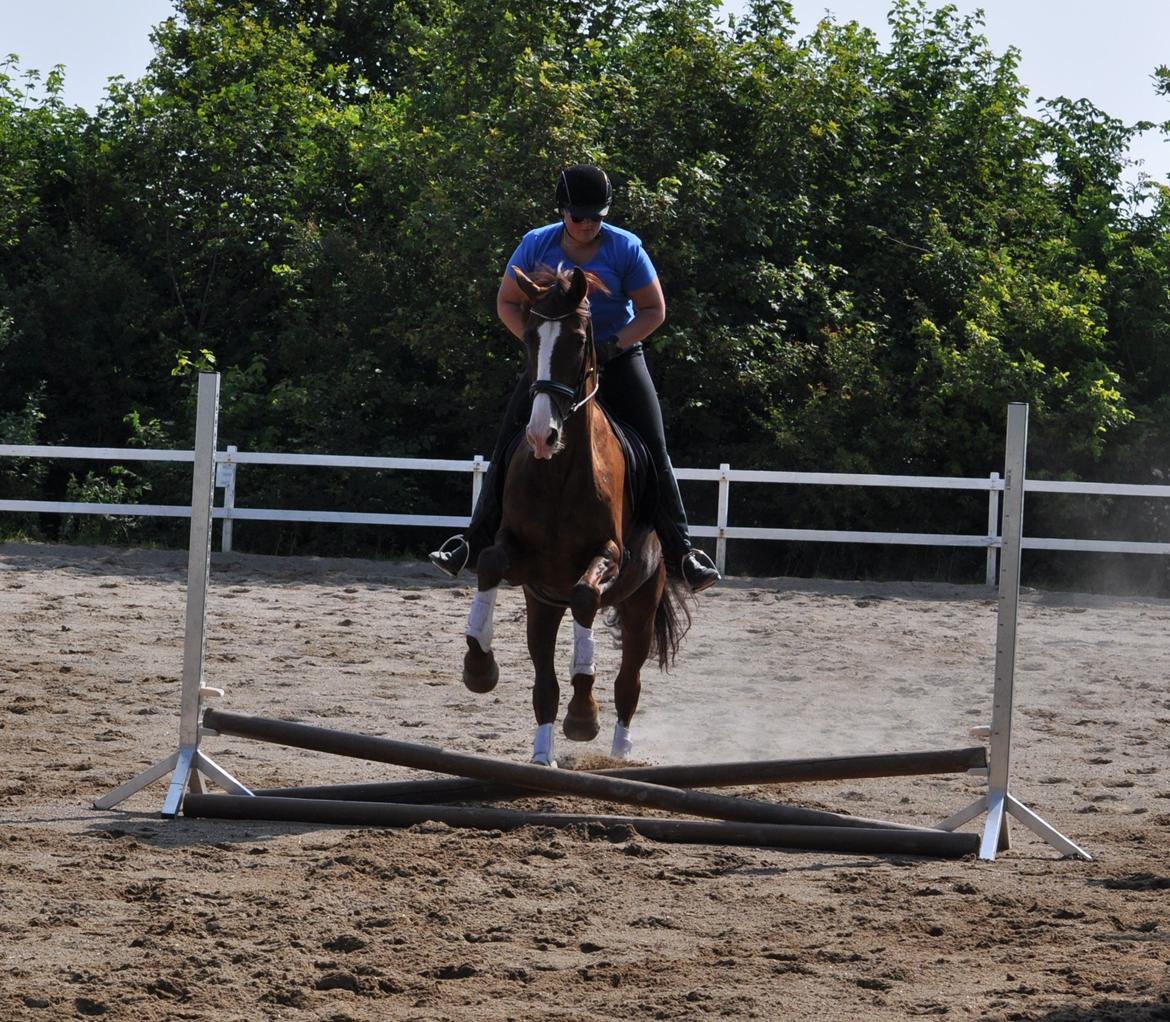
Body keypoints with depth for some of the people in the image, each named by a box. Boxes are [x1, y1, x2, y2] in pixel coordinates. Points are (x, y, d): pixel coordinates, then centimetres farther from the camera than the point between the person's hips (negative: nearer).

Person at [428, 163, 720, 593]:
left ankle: (679, 551, -8)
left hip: (617, 359, -2)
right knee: (508, 448, -4)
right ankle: (476, 542, 3)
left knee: (653, 450, -11)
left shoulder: (625, 249, -11)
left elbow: (654, 310, -6)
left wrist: (615, 344, -20)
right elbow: (507, 303, 2)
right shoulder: (537, 246, -7)